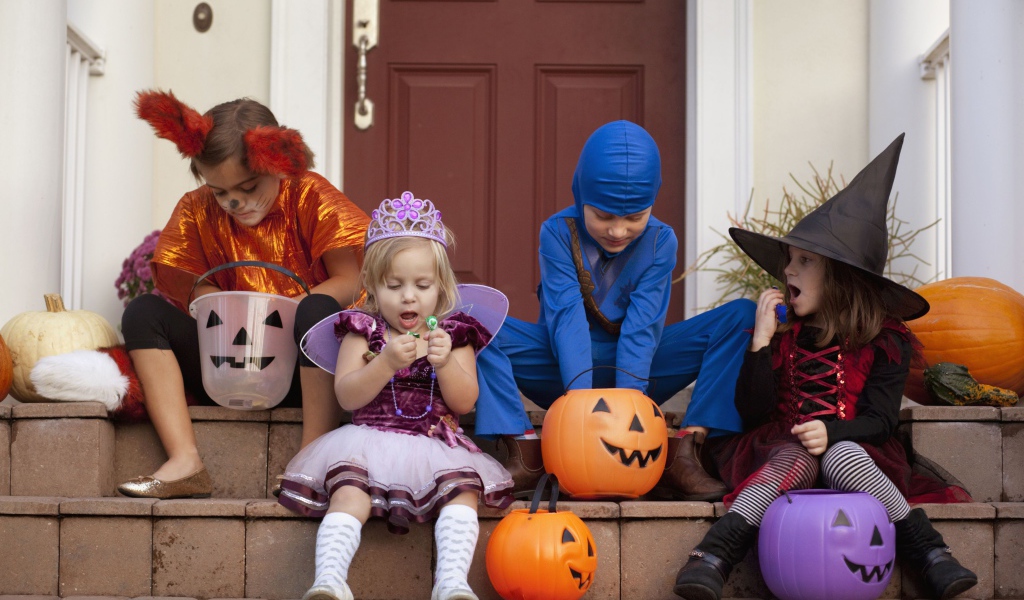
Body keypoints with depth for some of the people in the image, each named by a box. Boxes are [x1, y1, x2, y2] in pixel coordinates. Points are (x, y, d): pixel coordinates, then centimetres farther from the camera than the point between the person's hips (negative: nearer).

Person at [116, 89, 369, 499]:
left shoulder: (311, 198, -5)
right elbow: (201, 295, 4)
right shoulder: (197, 212, 4)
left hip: (304, 367, -3)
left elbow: (351, 283, -12)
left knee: (318, 311, -34)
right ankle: (185, 462, -28)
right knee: (143, 312, -13)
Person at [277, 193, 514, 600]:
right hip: (370, 441, -1)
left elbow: (465, 403, 3)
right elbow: (346, 397, -4)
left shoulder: (454, 333, 11)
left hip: (436, 444, 1)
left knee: (464, 489, -27)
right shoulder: (363, 330, 9)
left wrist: (445, 361, -16)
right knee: (348, 494, -30)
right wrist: (387, 362, -19)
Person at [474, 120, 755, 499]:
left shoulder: (660, 241, -7)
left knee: (742, 317, -18)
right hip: (567, 366, -1)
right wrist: (580, 394, -35)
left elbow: (642, 325, -17)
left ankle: (684, 454, -29)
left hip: (635, 368, 2)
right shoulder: (558, 233, -11)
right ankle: (523, 454, -32)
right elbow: (567, 317, -22)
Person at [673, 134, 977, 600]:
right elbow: (752, 412, 0)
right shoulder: (781, 330, 9)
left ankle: (931, 556, -36)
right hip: (782, 447, 1)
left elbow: (881, 418, -1)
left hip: (852, 449, -1)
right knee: (794, 460, -35)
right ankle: (712, 557, -51)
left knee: (843, 458, -36)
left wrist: (833, 433, -22)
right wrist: (762, 341, -9)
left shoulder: (884, 340, 6)